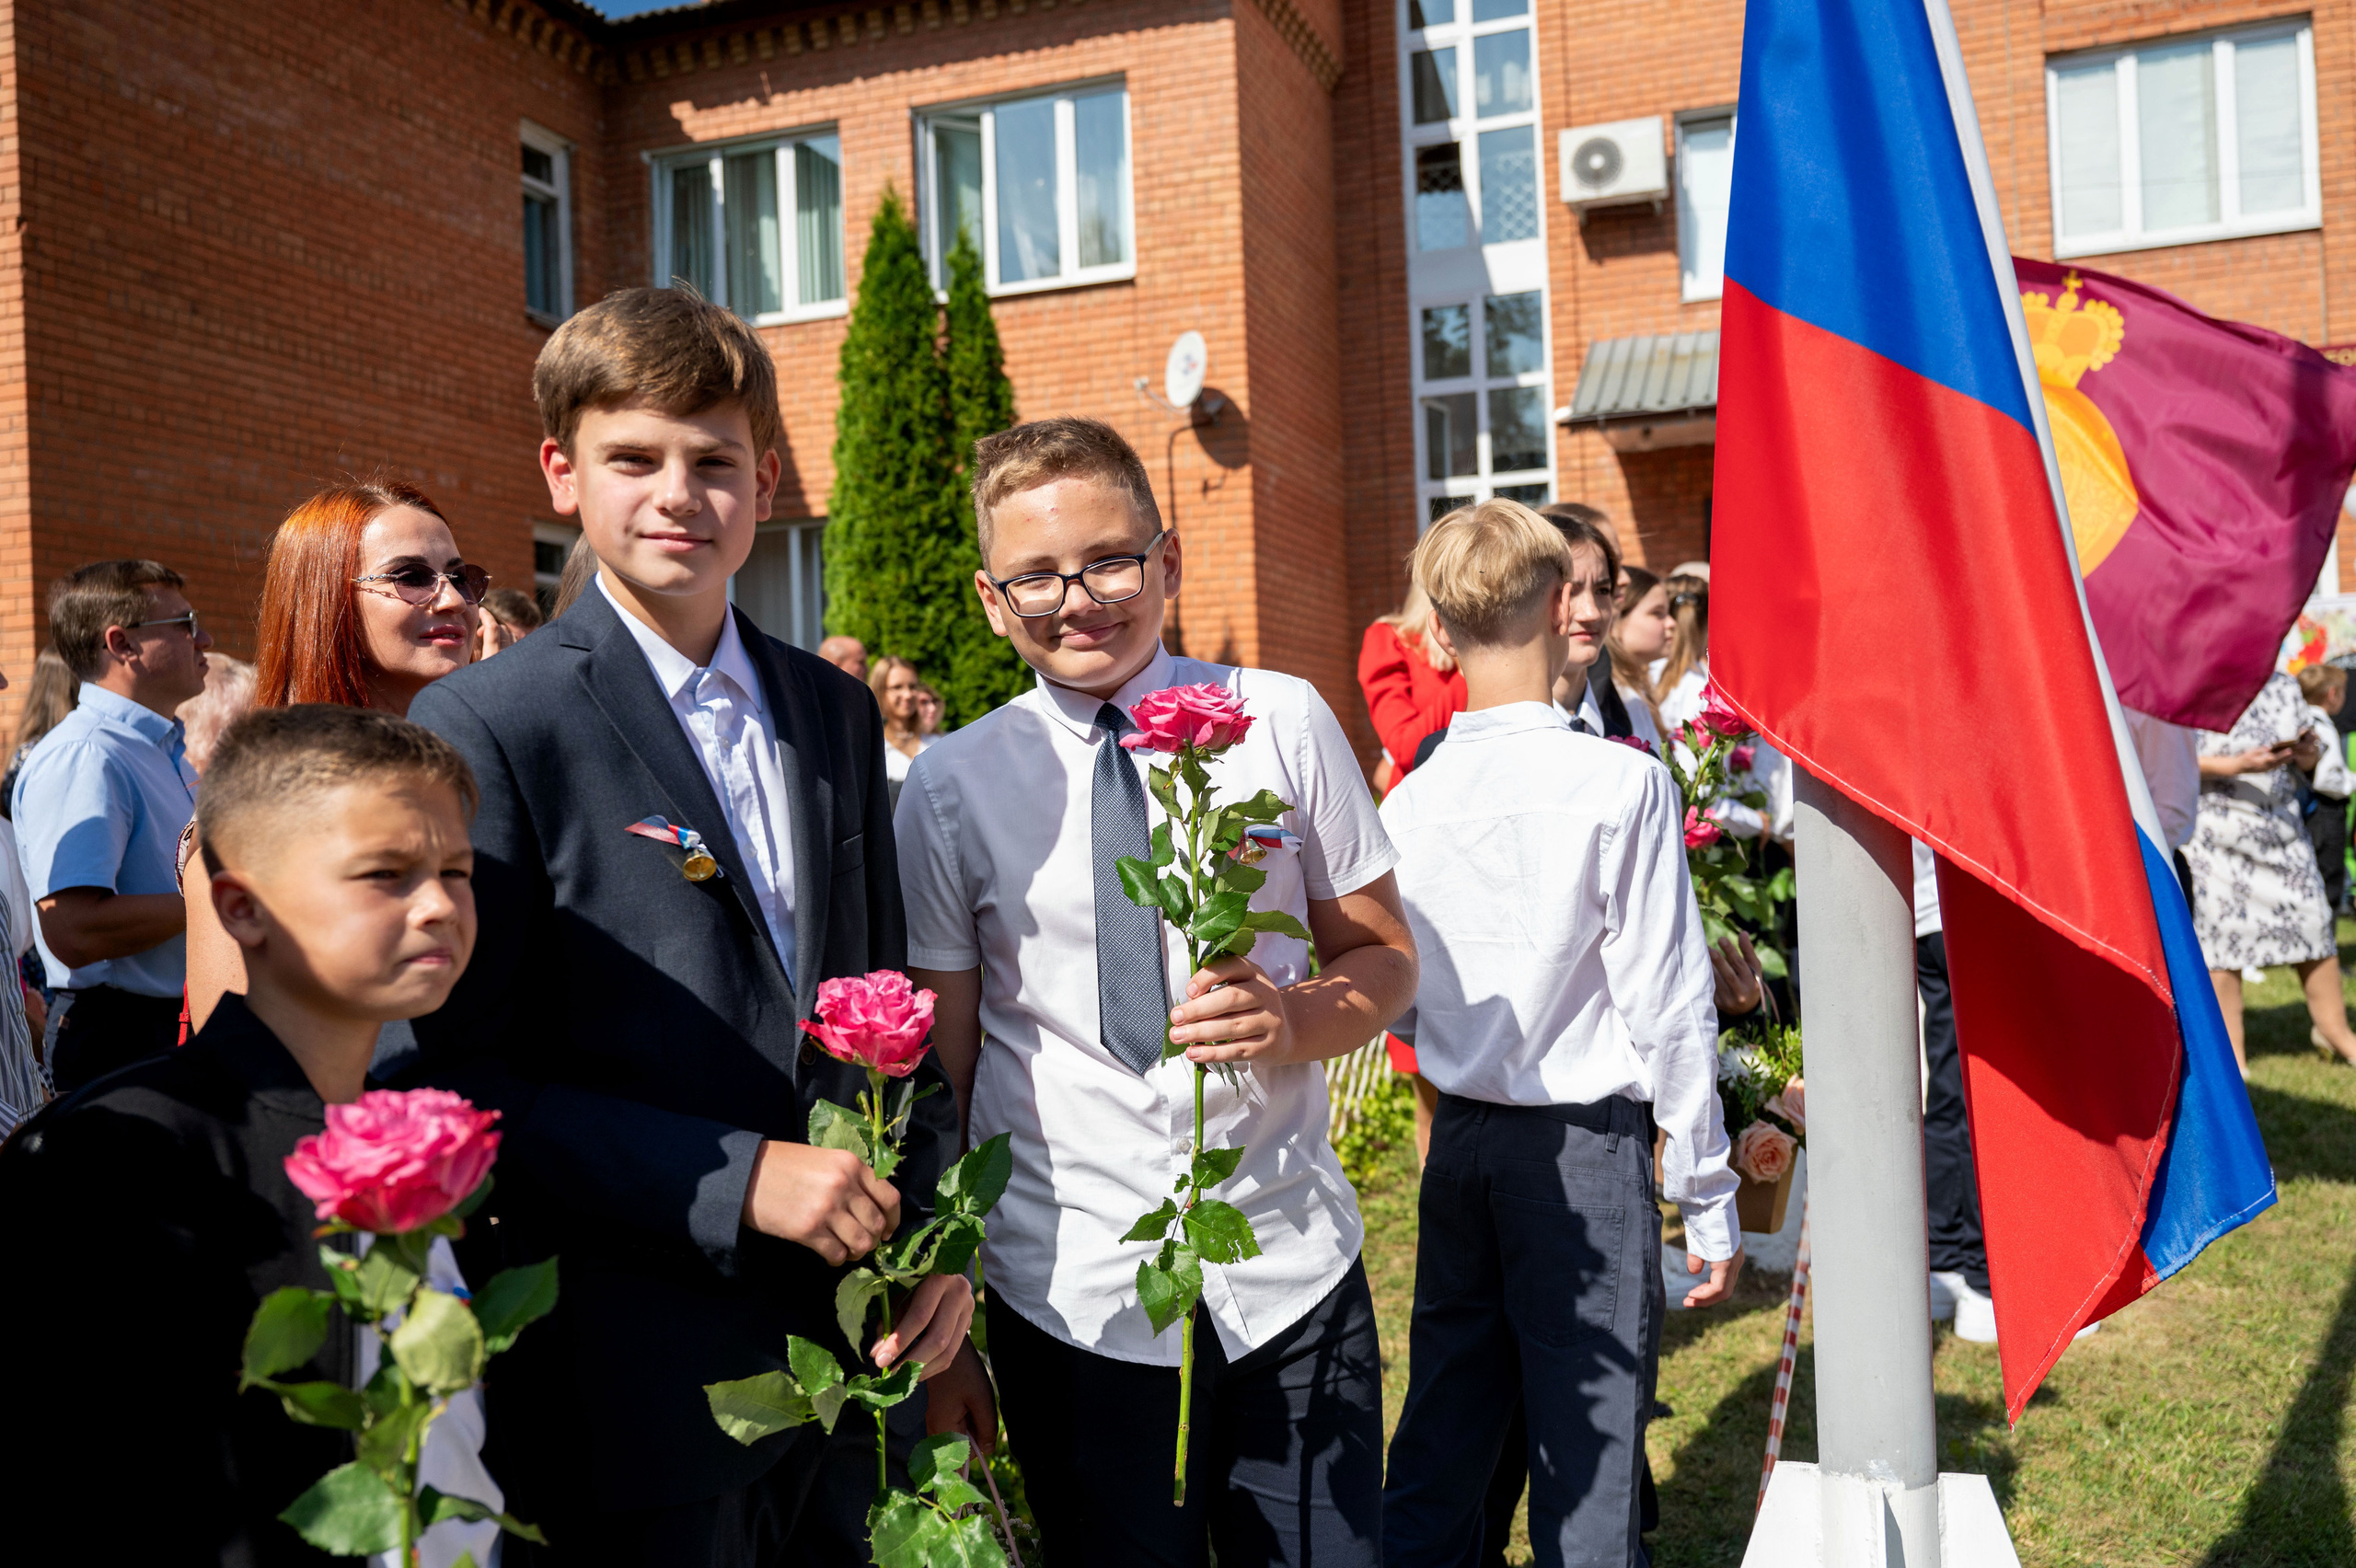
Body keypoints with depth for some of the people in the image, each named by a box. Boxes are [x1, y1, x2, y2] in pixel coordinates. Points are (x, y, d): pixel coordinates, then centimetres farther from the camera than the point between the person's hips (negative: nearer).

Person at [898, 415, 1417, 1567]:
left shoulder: (1282, 723, -1)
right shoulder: (949, 789, -2)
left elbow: (1385, 955, 6)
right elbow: (939, 1061, 1)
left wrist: (1296, 1018, -17)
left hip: (1290, 1271, 1)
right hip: (1068, 1297, 0)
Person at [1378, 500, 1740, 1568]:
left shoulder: (1410, 800, -2)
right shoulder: (1622, 783, -13)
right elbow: (1667, 1007, -11)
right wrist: (1708, 1198, -3)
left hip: (1457, 1141, 4)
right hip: (1586, 1152, -4)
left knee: (1442, 1438, 15)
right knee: (1588, 1443, 7)